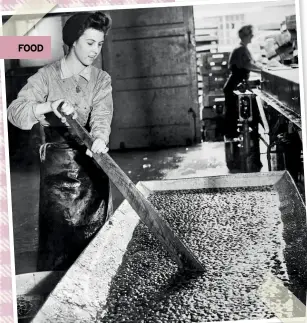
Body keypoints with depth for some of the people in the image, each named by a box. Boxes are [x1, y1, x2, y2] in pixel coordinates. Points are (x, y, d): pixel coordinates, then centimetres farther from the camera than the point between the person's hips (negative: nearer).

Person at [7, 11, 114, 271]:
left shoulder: (101, 79, 7)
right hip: (56, 168, -2)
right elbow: (16, 111, -11)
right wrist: (51, 106, -28)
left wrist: (100, 138, -34)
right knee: (56, 235, 0)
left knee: (96, 235, 5)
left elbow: (102, 115, -12)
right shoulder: (47, 76, 0)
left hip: (92, 165, 2)